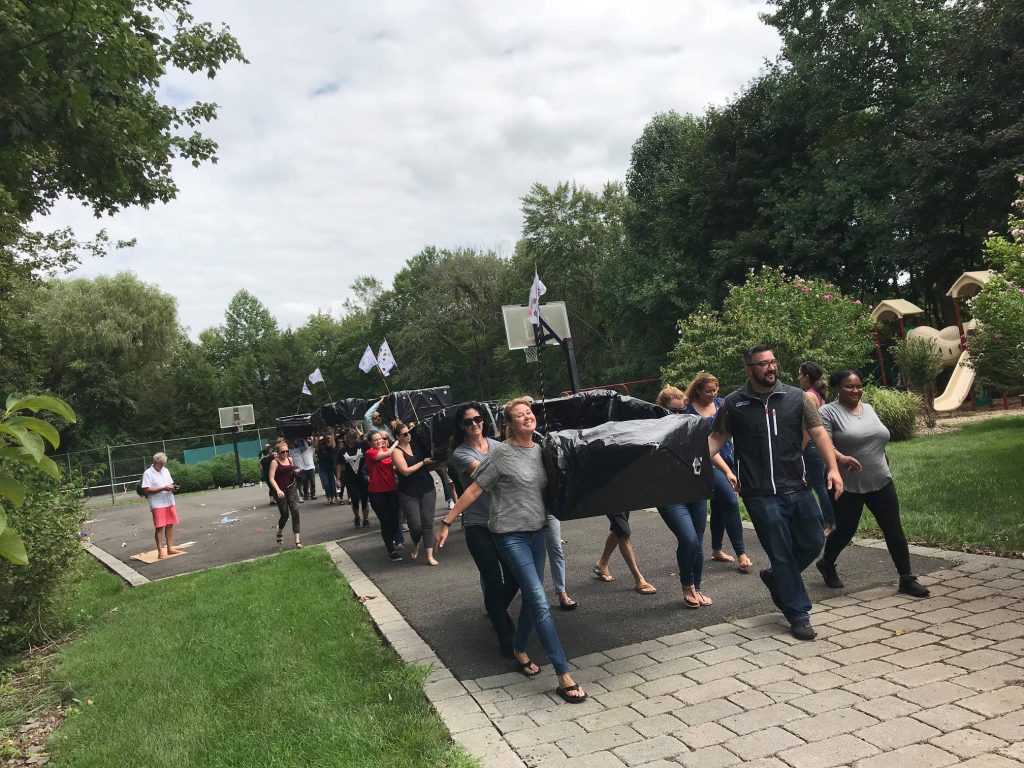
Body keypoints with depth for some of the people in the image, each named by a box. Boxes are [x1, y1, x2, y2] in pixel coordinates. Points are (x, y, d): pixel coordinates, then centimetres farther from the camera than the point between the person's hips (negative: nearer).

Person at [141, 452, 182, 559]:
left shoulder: (166, 470, 13)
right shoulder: (148, 473, -7)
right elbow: (147, 490, -14)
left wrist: (173, 487, -3)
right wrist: (163, 488, -20)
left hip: (169, 503, 6)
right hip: (157, 505, -6)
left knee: (170, 525, 9)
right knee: (159, 527, -5)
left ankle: (170, 548, 18)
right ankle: (161, 552, -1)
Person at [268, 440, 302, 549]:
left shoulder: (290, 459, 6)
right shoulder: (275, 462, -10)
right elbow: (271, 478, -17)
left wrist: (296, 471, 1)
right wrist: (278, 490, -30)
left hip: (291, 487, 4)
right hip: (280, 490, -4)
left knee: (295, 511, -9)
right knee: (285, 514, 3)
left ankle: (297, 539, -11)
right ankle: (280, 532, 36)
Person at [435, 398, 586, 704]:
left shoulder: (541, 451, 5)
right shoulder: (501, 453, -12)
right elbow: (474, 490, -10)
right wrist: (447, 522, -10)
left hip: (538, 530, 6)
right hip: (511, 534, -6)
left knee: (531, 596, 15)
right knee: (540, 601, -11)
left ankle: (520, 652, 37)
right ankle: (564, 676, -7)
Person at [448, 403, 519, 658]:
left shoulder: (497, 445, 8)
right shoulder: (460, 454, -7)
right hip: (478, 525, -4)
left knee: (514, 576, 7)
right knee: (493, 581, -3)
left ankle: (496, 612, 38)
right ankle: (506, 640, 10)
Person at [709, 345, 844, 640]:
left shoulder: (796, 397, 3)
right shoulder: (733, 404, -1)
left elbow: (818, 432, 1)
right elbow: (716, 438, 3)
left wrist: (833, 468, -10)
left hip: (797, 488, 3)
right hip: (760, 494, -3)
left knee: (813, 543, 12)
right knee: (781, 554, 3)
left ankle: (775, 576, 39)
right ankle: (798, 616, 18)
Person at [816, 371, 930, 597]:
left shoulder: (868, 408, 12)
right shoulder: (828, 412, -9)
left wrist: (884, 462, 22)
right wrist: (841, 458, -36)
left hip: (880, 482, 6)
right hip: (847, 486, -5)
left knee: (894, 529, 1)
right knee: (845, 530, 7)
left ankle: (907, 579, 7)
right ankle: (826, 564, 32)